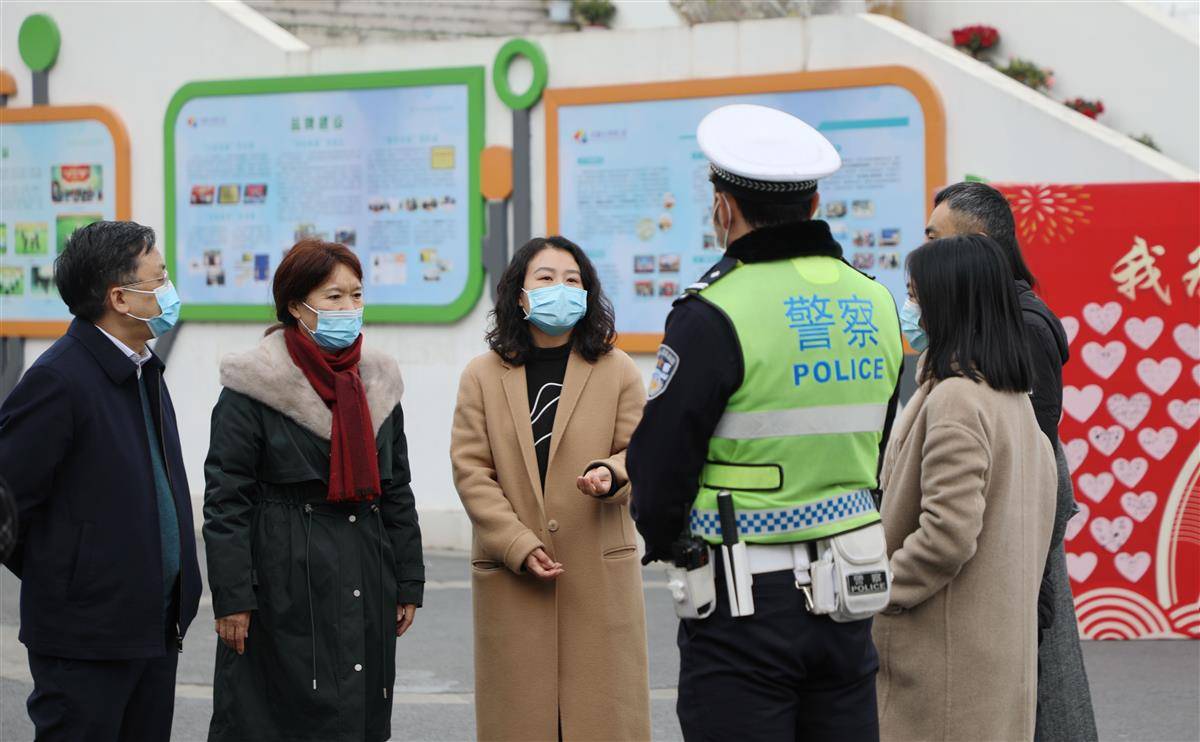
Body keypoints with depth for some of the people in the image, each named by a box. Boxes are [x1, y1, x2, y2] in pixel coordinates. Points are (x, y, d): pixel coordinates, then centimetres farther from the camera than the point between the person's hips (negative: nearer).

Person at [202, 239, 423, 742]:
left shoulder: (377, 383, 12)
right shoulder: (253, 387, -6)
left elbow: (396, 492, 17)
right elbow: (226, 497, -9)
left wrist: (407, 585, 12)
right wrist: (231, 597, -14)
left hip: (365, 585, 6)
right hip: (284, 583, -5)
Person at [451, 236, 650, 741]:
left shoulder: (617, 372, 6)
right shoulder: (482, 376, 5)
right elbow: (471, 471, 0)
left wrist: (610, 473, -21)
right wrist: (520, 546, -11)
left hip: (599, 571, 0)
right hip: (510, 576, 0)